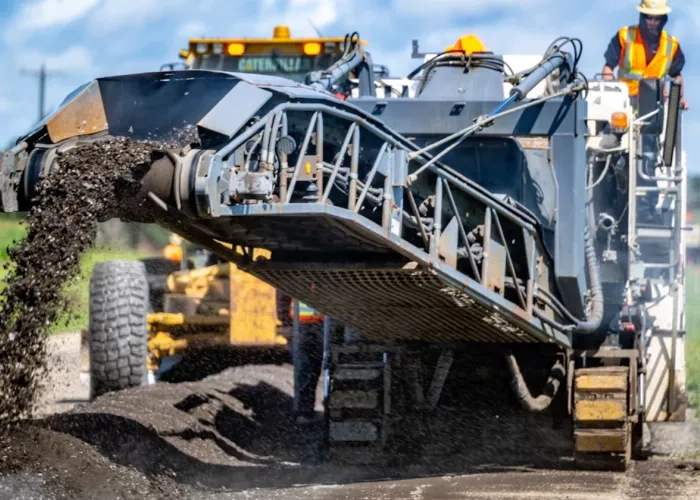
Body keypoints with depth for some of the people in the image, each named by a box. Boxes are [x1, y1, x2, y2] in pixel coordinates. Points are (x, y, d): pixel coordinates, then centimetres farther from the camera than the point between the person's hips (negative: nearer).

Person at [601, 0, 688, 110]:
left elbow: (676, 74, 22)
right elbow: (608, 67, 3)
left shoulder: (671, 44, 6)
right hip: (626, 98, -3)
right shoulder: (625, 36, -1)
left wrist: (680, 97, 7)